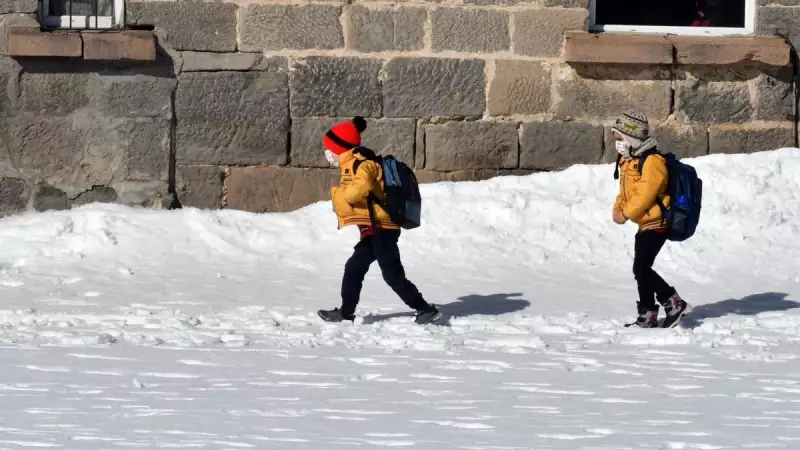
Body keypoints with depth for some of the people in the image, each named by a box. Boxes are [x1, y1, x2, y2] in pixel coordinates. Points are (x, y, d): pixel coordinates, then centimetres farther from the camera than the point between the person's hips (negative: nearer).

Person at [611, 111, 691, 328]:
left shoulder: (652, 162, -20)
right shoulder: (627, 161, 11)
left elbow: (645, 195, -24)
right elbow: (625, 191, 17)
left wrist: (626, 213, -15)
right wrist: (618, 209, -1)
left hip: (656, 224, -10)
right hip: (644, 225, 10)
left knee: (641, 269, -12)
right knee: (642, 270, 13)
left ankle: (673, 303, -4)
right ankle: (647, 314, 20)